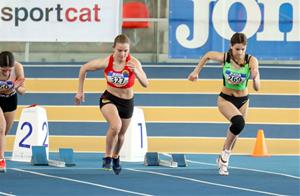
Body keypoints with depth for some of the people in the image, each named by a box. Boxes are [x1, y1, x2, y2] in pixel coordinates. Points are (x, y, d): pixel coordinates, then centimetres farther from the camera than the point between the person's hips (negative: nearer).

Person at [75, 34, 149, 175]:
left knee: (121, 134, 20)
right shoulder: (106, 62, -22)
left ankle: (115, 157, 52)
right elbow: (84, 69, -6)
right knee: (116, 125, -30)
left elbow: (145, 84, -29)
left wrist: (136, 72, -48)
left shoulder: (133, 63, -24)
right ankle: (107, 157, -8)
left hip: (127, 102, 2)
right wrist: (80, 91, -1)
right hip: (108, 99, -2)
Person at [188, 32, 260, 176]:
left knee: (235, 132, 17)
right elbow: (207, 55, 2)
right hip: (225, 99, -2)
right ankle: (226, 153, -10)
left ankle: (223, 160, 44)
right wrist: (196, 71, 7)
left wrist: (255, 78, -48)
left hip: (242, 100, 2)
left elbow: (257, 88, -27)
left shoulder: (251, 61, -22)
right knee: (238, 122, -30)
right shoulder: (224, 58, -20)